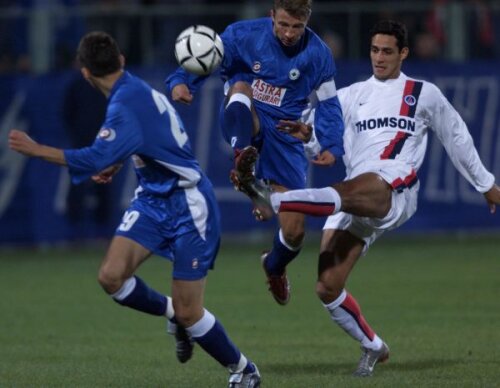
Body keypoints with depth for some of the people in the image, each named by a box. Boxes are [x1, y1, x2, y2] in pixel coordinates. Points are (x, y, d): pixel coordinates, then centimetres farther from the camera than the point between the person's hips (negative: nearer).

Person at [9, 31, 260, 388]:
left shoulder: (126, 105, -25)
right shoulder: (134, 90, 4)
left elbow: (94, 160, -33)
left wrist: (36, 149, -29)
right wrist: (114, 165, 22)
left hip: (188, 205, -8)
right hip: (153, 198, 8)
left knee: (188, 313, -5)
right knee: (112, 276, -10)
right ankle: (172, 313, 15)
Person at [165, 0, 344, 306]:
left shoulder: (319, 55, -3)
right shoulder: (244, 35, -9)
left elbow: (328, 105, 4)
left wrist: (332, 146, -11)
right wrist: (181, 82, -32)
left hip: (285, 135, 2)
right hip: (243, 123, -1)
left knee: (294, 231, -4)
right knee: (240, 85, -37)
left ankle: (275, 267, 34)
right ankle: (244, 160, -58)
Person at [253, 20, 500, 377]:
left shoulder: (424, 94, 17)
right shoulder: (352, 96, 21)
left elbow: (456, 137, 27)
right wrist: (307, 132, -18)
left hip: (395, 189, -4)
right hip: (353, 200, 4)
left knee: (349, 192, -41)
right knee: (327, 288, -5)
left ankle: (271, 199, -60)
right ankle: (373, 347, 16)